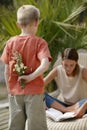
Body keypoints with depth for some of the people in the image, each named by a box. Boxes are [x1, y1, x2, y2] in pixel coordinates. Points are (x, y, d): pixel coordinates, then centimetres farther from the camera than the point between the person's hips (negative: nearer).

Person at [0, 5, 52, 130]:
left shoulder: (11, 42, 0)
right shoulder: (39, 42, -8)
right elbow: (45, 65, -24)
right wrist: (30, 77, -17)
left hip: (15, 92, 3)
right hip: (34, 91, -3)